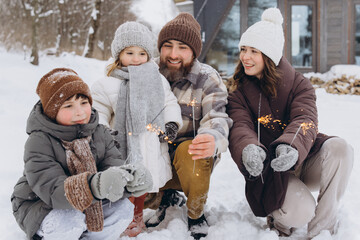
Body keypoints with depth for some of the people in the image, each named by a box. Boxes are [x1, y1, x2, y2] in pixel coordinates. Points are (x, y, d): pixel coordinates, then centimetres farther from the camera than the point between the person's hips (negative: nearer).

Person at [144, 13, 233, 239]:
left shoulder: (208, 79, -9)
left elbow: (216, 118, -21)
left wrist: (212, 139, -47)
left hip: (191, 155, -2)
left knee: (188, 151, -37)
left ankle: (196, 213, -8)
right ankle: (166, 197, 15)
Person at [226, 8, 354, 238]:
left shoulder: (299, 84, 0)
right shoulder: (238, 91, 1)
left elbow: (305, 121, -19)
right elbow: (239, 127, -17)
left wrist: (291, 146, -43)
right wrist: (248, 150, -43)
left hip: (302, 162, 2)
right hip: (267, 171, -2)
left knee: (339, 148, -29)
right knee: (301, 211, -30)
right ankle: (279, 220, 8)